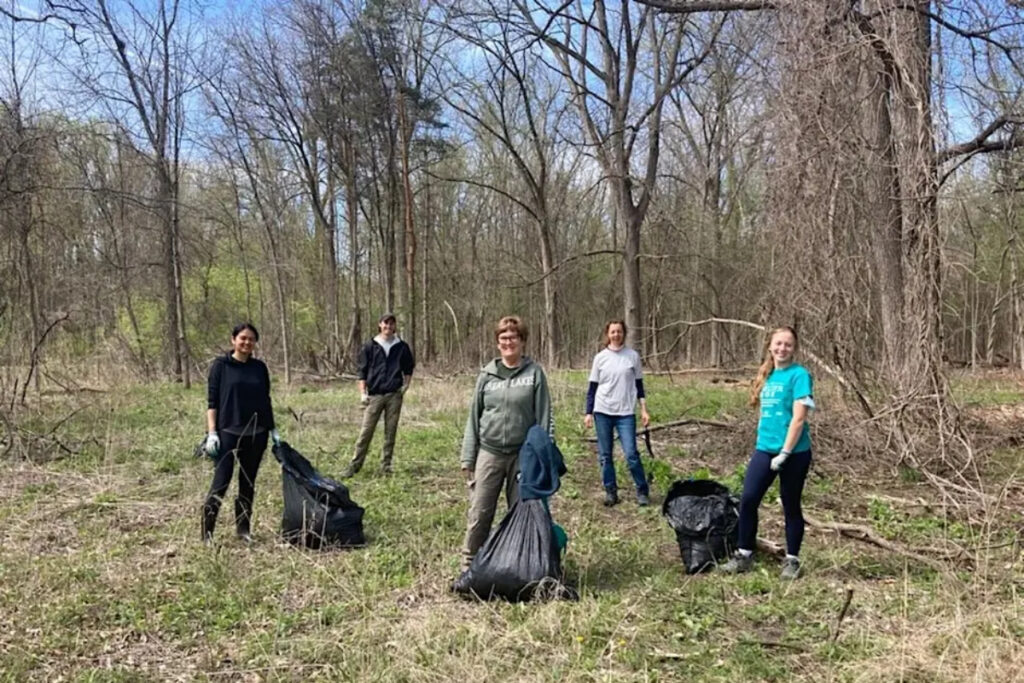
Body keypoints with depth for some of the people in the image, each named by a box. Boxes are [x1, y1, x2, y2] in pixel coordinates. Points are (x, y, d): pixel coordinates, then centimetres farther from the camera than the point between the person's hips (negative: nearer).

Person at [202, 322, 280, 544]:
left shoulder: (260, 367, 9)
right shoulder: (221, 365, -2)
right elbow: (212, 401, -4)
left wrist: (273, 429, 11)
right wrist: (212, 432, -11)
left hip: (256, 434, 4)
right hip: (228, 433, -4)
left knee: (248, 483, 10)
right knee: (221, 481, -6)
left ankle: (243, 529, 19)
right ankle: (207, 532, 2)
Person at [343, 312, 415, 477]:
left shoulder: (402, 347, 8)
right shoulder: (370, 346, 4)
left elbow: (408, 370, 19)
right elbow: (362, 371, 6)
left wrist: (405, 386, 3)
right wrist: (363, 393, -3)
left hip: (394, 395, 1)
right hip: (374, 395, -1)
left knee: (390, 432, 5)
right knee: (366, 431, -2)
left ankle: (387, 464, 15)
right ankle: (355, 464, 4)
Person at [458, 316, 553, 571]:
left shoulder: (534, 373, -1)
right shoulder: (487, 374, 4)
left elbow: (544, 417, -1)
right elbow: (474, 417, 7)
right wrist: (468, 458, 4)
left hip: (524, 454, -1)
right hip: (489, 453, 1)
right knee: (479, 513, 3)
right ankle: (469, 565, 17)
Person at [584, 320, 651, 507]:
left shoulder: (632, 356, 3)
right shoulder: (600, 358, 4)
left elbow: (639, 384, 8)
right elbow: (592, 387, 7)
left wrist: (644, 410, 1)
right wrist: (588, 413, 2)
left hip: (626, 412, -1)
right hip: (602, 411, 2)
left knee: (631, 454, -7)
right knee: (604, 455, 5)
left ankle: (642, 491, 7)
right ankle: (610, 492, 17)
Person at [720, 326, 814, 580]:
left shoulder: (799, 375, -10)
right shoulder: (766, 375, 10)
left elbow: (799, 418, -16)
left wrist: (785, 453, -19)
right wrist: (763, 442, 16)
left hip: (794, 452, -6)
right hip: (764, 449, 6)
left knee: (791, 506, 6)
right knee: (747, 500, 0)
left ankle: (792, 560, 21)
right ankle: (744, 555, 13)